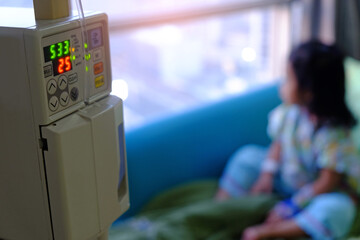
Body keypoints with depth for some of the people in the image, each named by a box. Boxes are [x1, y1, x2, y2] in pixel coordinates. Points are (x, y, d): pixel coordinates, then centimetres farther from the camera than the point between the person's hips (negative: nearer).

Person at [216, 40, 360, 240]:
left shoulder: (334, 134, -31)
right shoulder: (289, 111, -13)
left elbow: (327, 184, -26)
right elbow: (278, 144, 2)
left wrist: (291, 206, -24)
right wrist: (266, 176, -8)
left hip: (322, 193, -6)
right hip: (286, 178, 6)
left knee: (337, 209, -37)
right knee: (248, 156, -2)